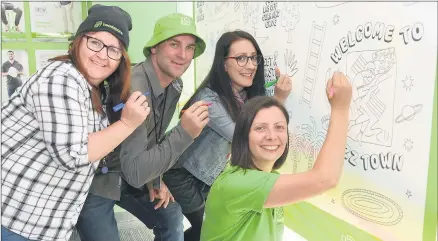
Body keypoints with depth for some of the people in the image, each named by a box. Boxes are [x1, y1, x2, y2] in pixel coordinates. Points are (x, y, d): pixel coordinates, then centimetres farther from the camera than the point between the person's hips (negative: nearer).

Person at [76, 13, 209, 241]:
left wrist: (154, 180, 3)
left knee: (171, 218, 14)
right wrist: (184, 133, -39)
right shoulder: (133, 86, -32)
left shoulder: (175, 85, -4)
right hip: (94, 180, -8)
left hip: (127, 177, 8)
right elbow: (134, 172, -34)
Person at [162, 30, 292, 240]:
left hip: (215, 175, 7)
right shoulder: (209, 99, -32)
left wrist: (279, 101, -23)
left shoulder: (249, 94, -8)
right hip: (184, 176, -6)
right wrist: (277, 100, -36)